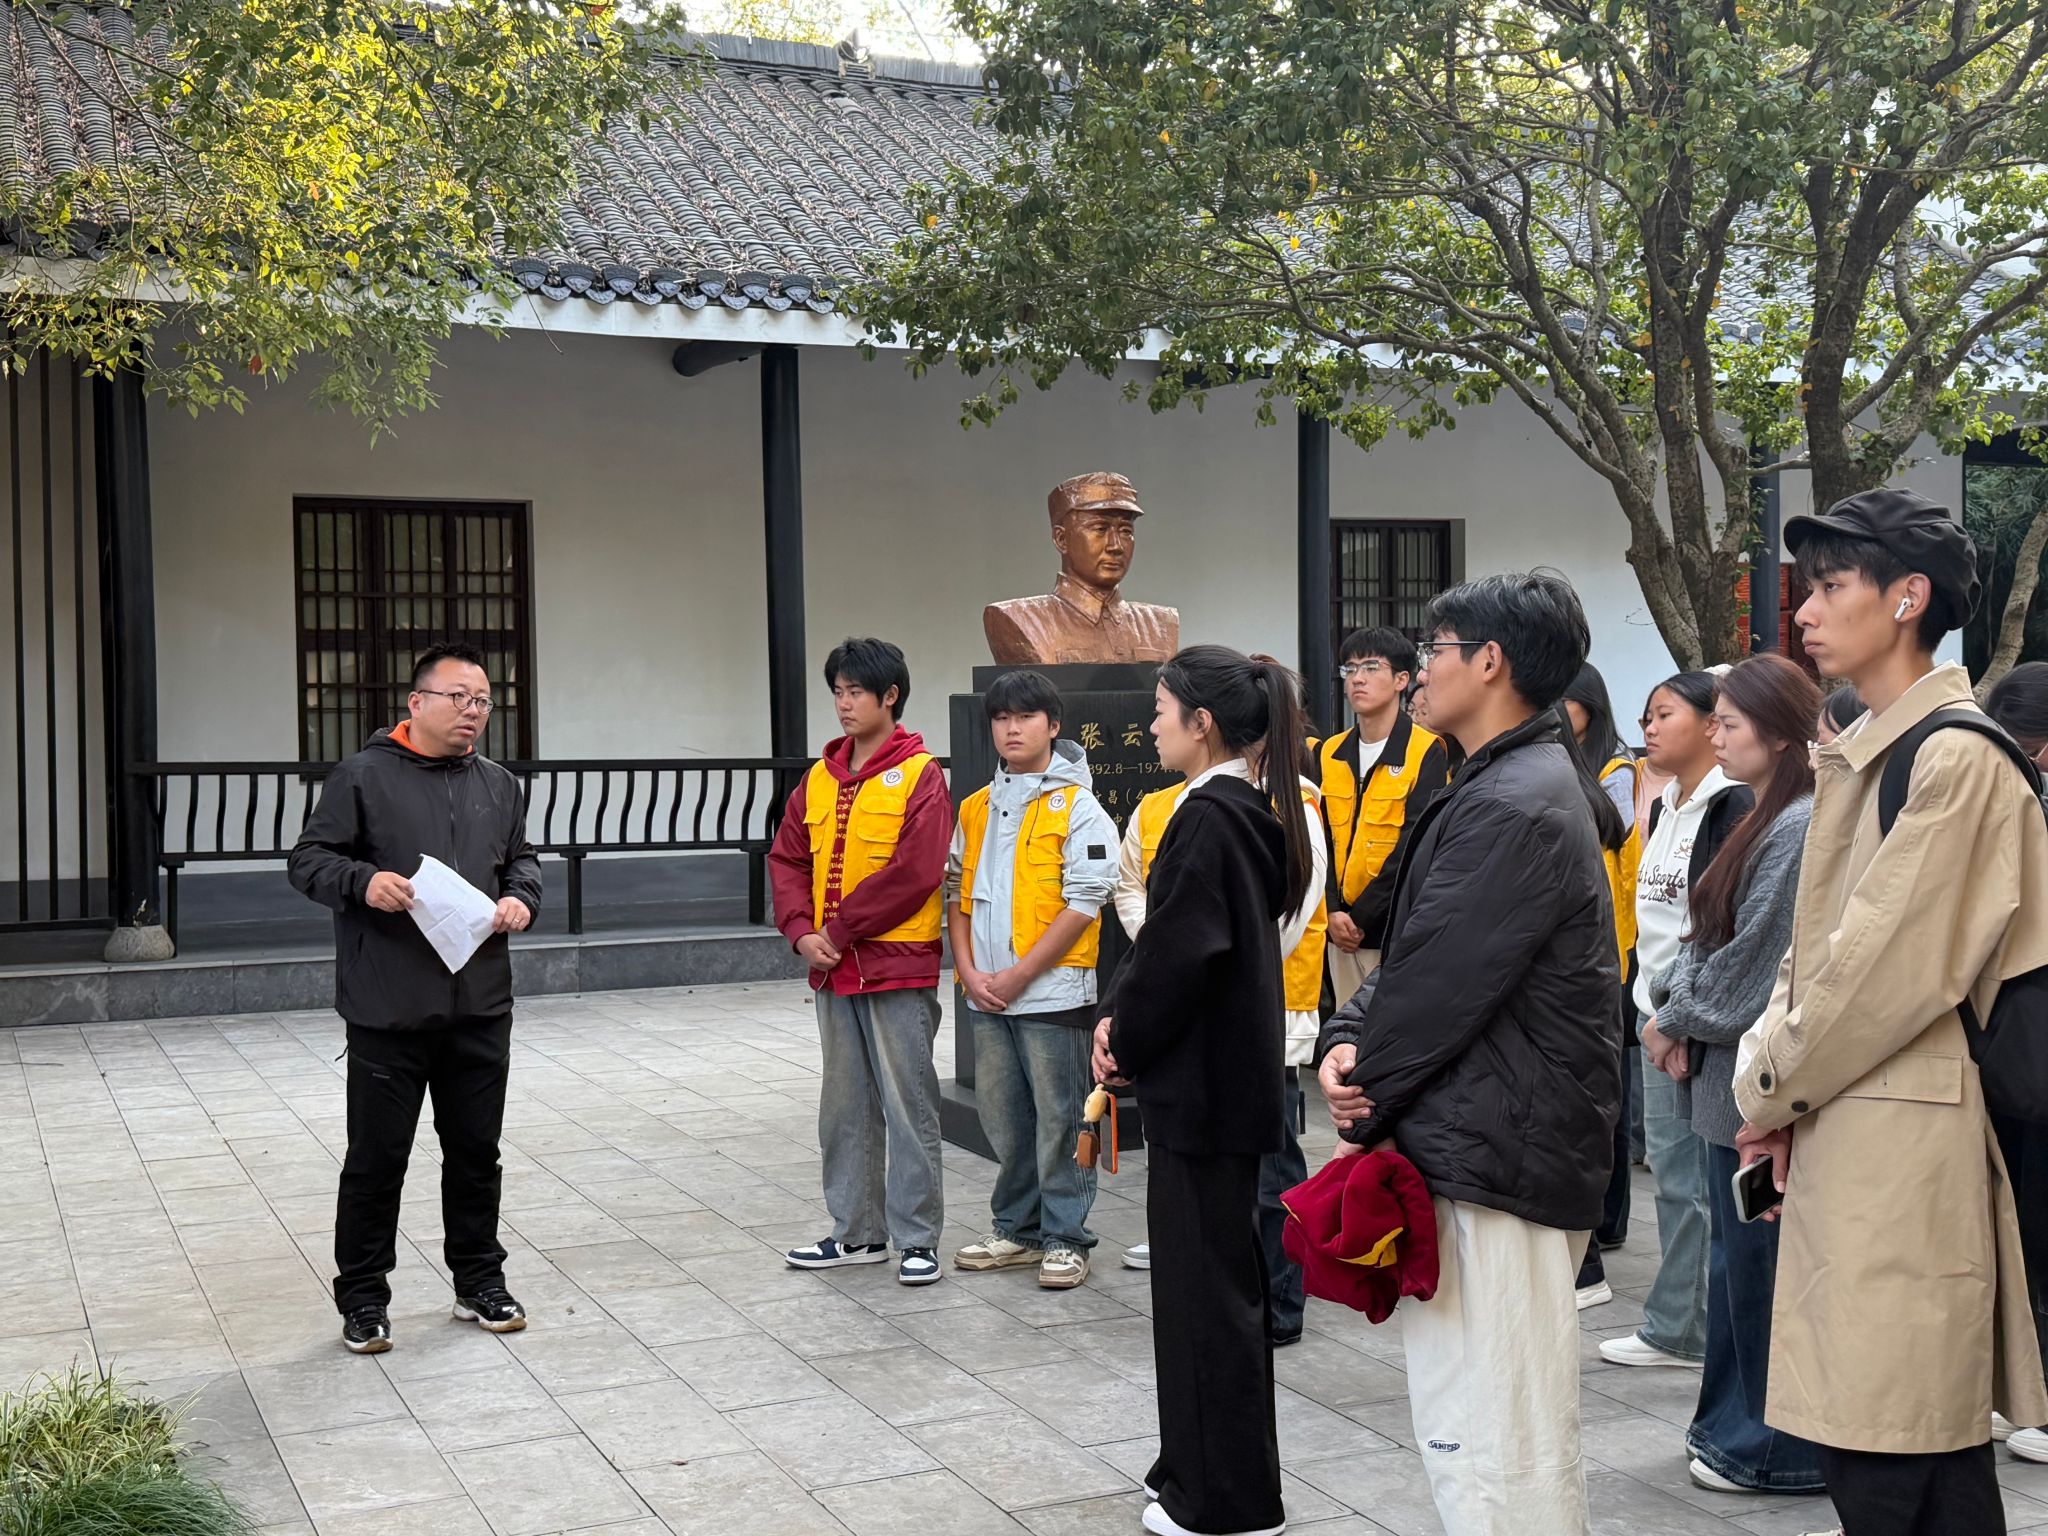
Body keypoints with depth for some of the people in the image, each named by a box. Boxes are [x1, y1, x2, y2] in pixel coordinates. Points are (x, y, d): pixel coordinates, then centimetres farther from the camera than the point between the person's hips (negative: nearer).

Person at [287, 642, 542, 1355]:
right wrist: (363, 882, -22)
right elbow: (307, 860, -4)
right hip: (389, 1009, -5)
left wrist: (521, 898, 2)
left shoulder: (499, 785, 13)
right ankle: (363, 1299, 17)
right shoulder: (363, 776, -4)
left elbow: (522, 860, 24)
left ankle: (479, 1283, 27)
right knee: (377, 1158, 3)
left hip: (480, 1007, 5)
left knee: (477, 1152, 13)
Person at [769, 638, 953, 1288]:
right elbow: (786, 858, 11)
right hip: (832, 968, 7)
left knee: (908, 1107, 0)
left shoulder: (920, 774, -8)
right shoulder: (819, 777, 11)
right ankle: (857, 1232, 24)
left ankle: (917, 1239, 9)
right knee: (845, 1107, 13)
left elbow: (915, 872, -17)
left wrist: (840, 928, -14)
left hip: (898, 968, -7)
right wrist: (801, 931, -5)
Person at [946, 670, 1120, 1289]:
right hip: (985, 996, 6)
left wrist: (1019, 975, -14)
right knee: (1003, 1118, 14)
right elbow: (958, 891, 14)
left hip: (1053, 990, -6)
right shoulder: (976, 809, 12)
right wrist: (968, 970, 0)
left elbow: (1084, 903, -12)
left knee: (1059, 1119, 0)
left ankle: (1064, 1239, 10)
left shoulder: (1078, 808, -6)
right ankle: (1017, 1230, 26)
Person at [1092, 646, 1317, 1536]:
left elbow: (1179, 953, -22)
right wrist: (1120, 1014, 2)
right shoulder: (1248, 810, 11)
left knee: (1206, 1281, 1)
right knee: (1220, 1272, 17)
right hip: (1227, 1073, 10)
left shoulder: (1209, 815, -19)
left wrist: (1125, 1039, -8)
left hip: (1202, 1081, -10)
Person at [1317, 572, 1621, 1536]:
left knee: (1492, 1448, -6)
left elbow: (1440, 983, -18)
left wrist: (1363, 1098, -4)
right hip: (1495, 1143, 11)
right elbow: (1413, 951, 15)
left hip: (1497, 1157, -11)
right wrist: (1351, 1042, -2)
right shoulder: (1518, 784, 16)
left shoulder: (1513, 808, -18)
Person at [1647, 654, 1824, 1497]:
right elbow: (1712, 939, 16)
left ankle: (1776, 1450, 14)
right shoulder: (1768, 820, 13)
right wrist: (1676, 1005, 2)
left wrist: (1680, 1017, -5)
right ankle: (1734, 1426, 28)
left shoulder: (1801, 828, -18)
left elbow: (1752, 961, -18)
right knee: (1737, 1254, 16)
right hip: (1733, 1075, 10)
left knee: (1761, 1262, 1)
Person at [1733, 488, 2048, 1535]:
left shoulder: (1956, 760, -13)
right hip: (1841, 1133, 9)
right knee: (1935, 1449, 15)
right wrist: (1772, 1079, 4)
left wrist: (1773, 1090, -5)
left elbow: (1896, 968, -16)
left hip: (1902, 1147, -9)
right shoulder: (1857, 757, 16)